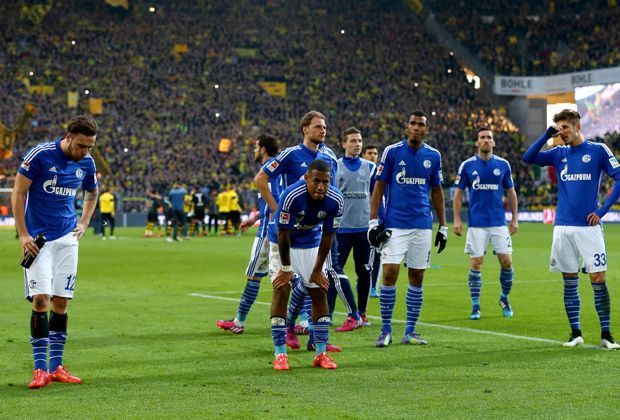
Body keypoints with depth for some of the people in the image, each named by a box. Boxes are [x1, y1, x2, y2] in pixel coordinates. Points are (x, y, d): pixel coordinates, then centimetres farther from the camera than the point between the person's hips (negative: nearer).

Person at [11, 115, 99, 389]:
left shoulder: (86, 163, 3)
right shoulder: (40, 155, -13)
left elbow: (91, 193, 24)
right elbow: (18, 193, -8)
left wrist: (84, 223, 11)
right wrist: (23, 235, -12)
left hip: (67, 239, 5)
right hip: (38, 238, -4)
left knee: (61, 302, 3)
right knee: (40, 299, -11)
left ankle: (56, 367, 10)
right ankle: (40, 369, -7)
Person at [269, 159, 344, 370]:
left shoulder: (335, 200, -23)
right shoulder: (291, 196, -34)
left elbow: (327, 237, -10)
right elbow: (283, 235, -24)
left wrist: (318, 270, -4)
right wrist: (286, 269, -16)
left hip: (313, 245, 4)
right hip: (285, 246, -4)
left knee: (320, 293, 0)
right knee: (281, 291, -14)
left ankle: (321, 353, 8)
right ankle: (280, 354, -10)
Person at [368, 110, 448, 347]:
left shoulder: (433, 156, 7)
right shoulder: (392, 151, -1)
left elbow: (437, 191, 15)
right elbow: (379, 187, 1)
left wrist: (443, 226, 13)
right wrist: (373, 222, -6)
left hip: (423, 225, 3)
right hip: (395, 225, -3)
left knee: (417, 278, 5)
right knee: (389, 274, -10)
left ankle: (410, 332, 13)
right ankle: (386, 330, 0)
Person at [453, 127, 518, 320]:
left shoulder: (503, 164, 4)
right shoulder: (467, 165, 1)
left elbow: (511, 192, 12)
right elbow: (458, 193, 5)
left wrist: (515, 219, 9)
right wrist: (457, 220, -2)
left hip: (499, 222, 1)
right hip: (476, 223, -1)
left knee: (507, 262, -2)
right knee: (476, 264, -2)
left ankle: (504, 299, 20)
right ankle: (475, 306, 7)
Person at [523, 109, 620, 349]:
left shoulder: (598, 150, 0)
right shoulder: (559, 154, 11)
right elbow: (528, 158, 2)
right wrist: (547, 135, -6)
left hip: (589, 226, -3)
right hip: (563, 228, 3)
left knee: (598, 280, -5)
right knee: (569, 282, 5)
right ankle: (575, 333, 13)